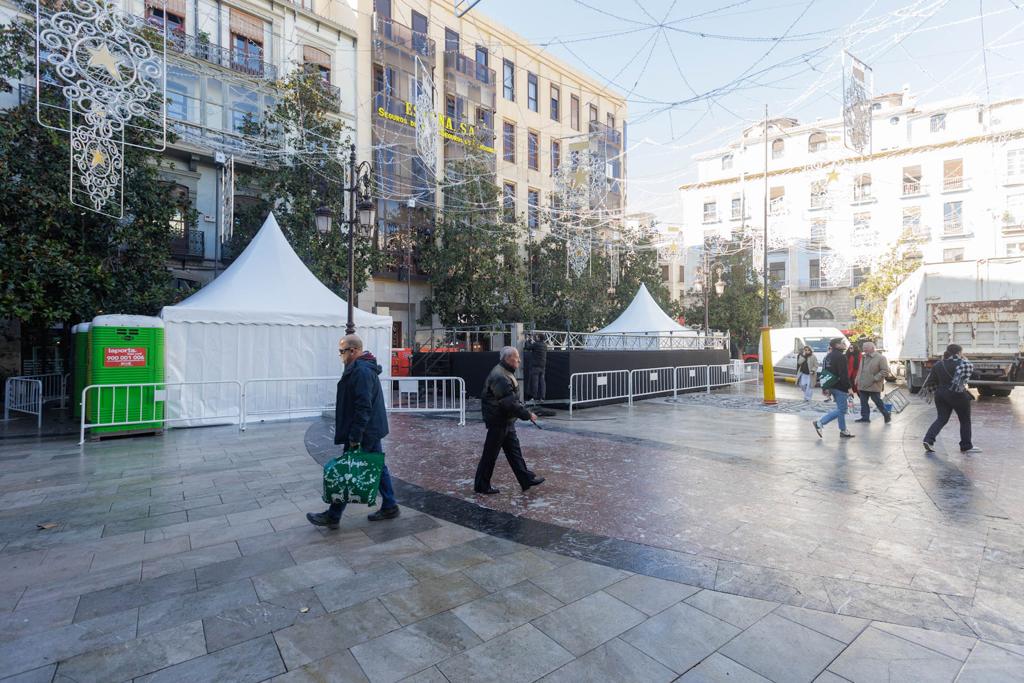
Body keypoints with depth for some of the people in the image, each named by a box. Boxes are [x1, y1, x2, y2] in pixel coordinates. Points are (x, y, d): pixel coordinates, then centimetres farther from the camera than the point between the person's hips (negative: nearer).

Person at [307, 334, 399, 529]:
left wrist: (354, 436, -23)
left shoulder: (361, 371, -21)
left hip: (364, 433, -10)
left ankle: (333, 516, 15)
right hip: (372, 430, 10)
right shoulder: (364, 367, 13)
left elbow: (363, 407, -26)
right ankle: (389, 507, 23)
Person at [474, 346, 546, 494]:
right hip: (498, 422, -11)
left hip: (506, 421, 11)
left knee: (514, 451, 16)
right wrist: (527, 415, -19)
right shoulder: (500, 377, -24)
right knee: (490, 455, 2)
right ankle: (481, 485, 15)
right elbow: (510, 403, -27)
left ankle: (527, 479, 26)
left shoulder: (505, 374, 12)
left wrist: (525, 411, 10)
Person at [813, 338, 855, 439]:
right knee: (841, 410, -1)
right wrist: (848, 387, -18)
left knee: (841, 409, 15)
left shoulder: (828, 356, 13)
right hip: (840, 387, -9)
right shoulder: (841, 356, -15)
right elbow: (844, 374, -21)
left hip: (832, 386, 9)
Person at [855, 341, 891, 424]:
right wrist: (857, 379, 12)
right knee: (863, 402, 8)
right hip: (863, 385, 7)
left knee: (878, 402, 3)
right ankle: (865, 417, 14)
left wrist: (875, 378, -18)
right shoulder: (863, 357, 14)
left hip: (874, 386, -7)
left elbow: (885, 370, -13)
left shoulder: (880, 358, -8)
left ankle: (886, 415, 22)